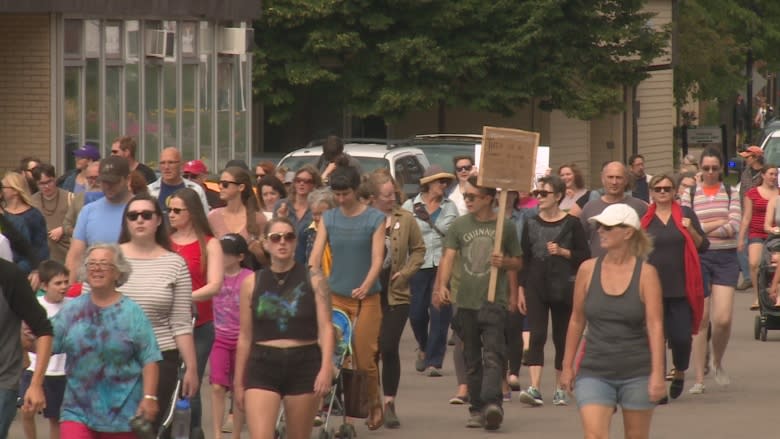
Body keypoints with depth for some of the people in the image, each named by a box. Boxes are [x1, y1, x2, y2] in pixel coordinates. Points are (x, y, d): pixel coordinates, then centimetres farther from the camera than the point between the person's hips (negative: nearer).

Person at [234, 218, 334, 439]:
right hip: (263, 366, 0)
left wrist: (326, 367, -19)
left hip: (304, 365, 0)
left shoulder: (312, 280, 2)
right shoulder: (252, 283, 5)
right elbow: (245, 337, 10)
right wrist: (238, 382, 10)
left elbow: (326, 328, -5)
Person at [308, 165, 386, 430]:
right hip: (335, 296, 3)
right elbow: (316, 253, -1)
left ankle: (374, 404, 19)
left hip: (366, 298, -3)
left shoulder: (375, 219, -2)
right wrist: (315, 273, -23)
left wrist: (366, 286, -27)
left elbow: (377, 258, -10)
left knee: (364, 358, -2)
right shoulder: (328, 219, 7)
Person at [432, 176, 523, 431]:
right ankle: (476, 409, 15)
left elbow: (518, 262, 14)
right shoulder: (459, 226, 8)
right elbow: (448, 257, -3)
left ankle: (492, 403, -29)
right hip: (466, 302, 3)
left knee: (493, 355, -17)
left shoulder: (505, 227, 4)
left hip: (494, 302, -3)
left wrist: (505, 262, -9)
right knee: (472, 360, 8)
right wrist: (441, 286, -19)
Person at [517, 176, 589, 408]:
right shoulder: (531, 224, 8)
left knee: (562, 337, 6)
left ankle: (560, 388, 18)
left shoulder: (571, 223, 0)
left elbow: (585, 256, 1)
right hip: (536, 286, 1)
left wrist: (562, 252, -14)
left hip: (563, 288, -1)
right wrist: (521, 288, 4)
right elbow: (524, 258, 9)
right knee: (536, 335, -11)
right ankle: (534, 388, -20)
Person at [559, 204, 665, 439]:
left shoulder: (646, 273, -5)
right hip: (594, 372, 1)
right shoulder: (588, 270, 2)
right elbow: (576, 320, 10)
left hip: (637, 374, -1)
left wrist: (658, 374, -17)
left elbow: (655, 325, -10)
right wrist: (567, 366, 11)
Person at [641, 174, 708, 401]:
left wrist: (690, 230, -10)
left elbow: (703, 246, 6)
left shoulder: (685, 214, 7)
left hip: (681, 288, 0)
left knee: (682, 336, -3)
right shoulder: (644, 219, 6)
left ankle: (679, 372, 24)